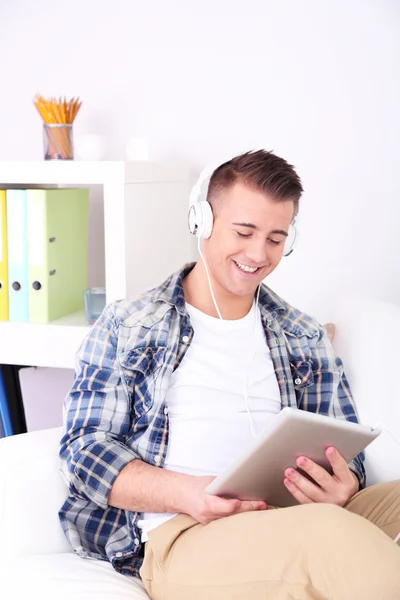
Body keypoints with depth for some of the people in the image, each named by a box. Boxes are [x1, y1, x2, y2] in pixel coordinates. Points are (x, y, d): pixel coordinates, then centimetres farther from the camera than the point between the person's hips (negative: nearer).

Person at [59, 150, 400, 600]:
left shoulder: (305, 340, 21)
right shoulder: (126, 326, 10)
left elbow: (345, 451, 19)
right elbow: (83, 446, 3)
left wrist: (343, 486, -9)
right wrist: (186, 492, -16)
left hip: (296, 522, 5)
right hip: (178, 535, -5)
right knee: (335, 531, -37)